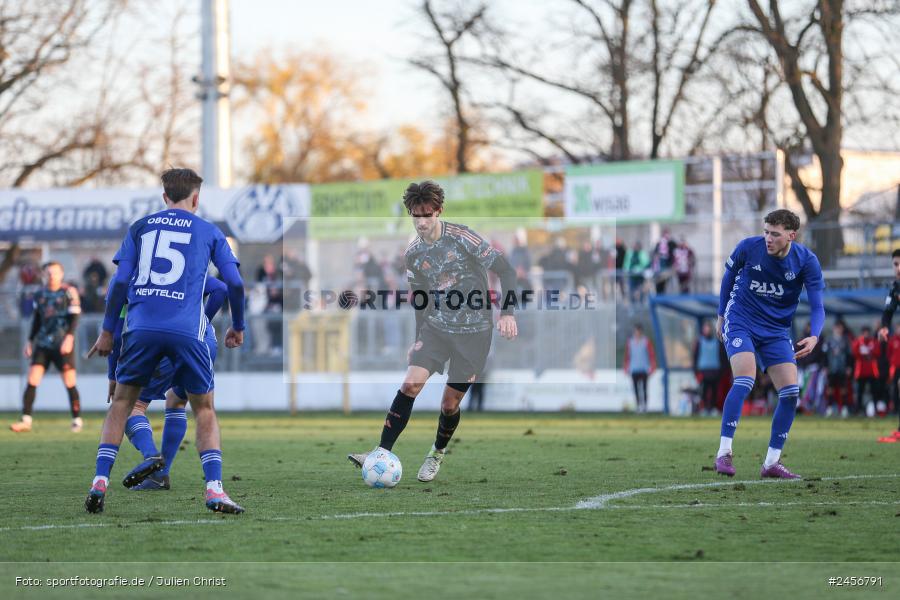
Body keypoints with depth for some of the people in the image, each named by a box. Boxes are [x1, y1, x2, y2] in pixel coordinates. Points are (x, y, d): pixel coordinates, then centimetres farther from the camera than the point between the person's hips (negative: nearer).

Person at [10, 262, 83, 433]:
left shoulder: (69, 292, -3)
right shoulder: (39, 295, 11)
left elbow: (74, 317, -7)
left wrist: (69, 337, -18)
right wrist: (30, 341, 17)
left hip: (62, 345, -4)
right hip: (43, 344, 4)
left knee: (70, 383, -2)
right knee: (32, 380, -6)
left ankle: (77, 420, 11)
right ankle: (26, 420, -5)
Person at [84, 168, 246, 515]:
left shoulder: (140, 227, 17)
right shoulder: (209, 232, 14)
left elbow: (120, 281, 9)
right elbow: (234, 283, 9)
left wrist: (107, 331, 15)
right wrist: (237, 327, 23)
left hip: (141, 328, 1)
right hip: (187, 330, -1)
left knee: (122, 401, 16)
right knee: (204, 408, 12)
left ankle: (100, 481, 3)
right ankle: (214, 489, -4)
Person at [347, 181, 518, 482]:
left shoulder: (462, 238, -15)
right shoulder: (413, 253, 1)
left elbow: (505, 270, -13)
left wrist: (507, 312, -22)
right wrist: (418, 339, 18)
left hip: (473, 332, -4)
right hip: (436, 328, 4)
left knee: (450, 404, 0)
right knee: (410, 385, -16)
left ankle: (437, 455, 28)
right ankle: (382, 453, -17)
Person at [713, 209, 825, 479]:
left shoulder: (807, 261, -13)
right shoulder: (748, 247, -14)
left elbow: (817, 306, -12)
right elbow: (729, 276, 5)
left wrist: (814, 337, -31)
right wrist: (721, 316, 11)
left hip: (777, 330, 3)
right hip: (741, 322, -3)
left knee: (791, 392, -6)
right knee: (745, 379, -25)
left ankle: (771, 462, 5)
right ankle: (723, 453, -21)